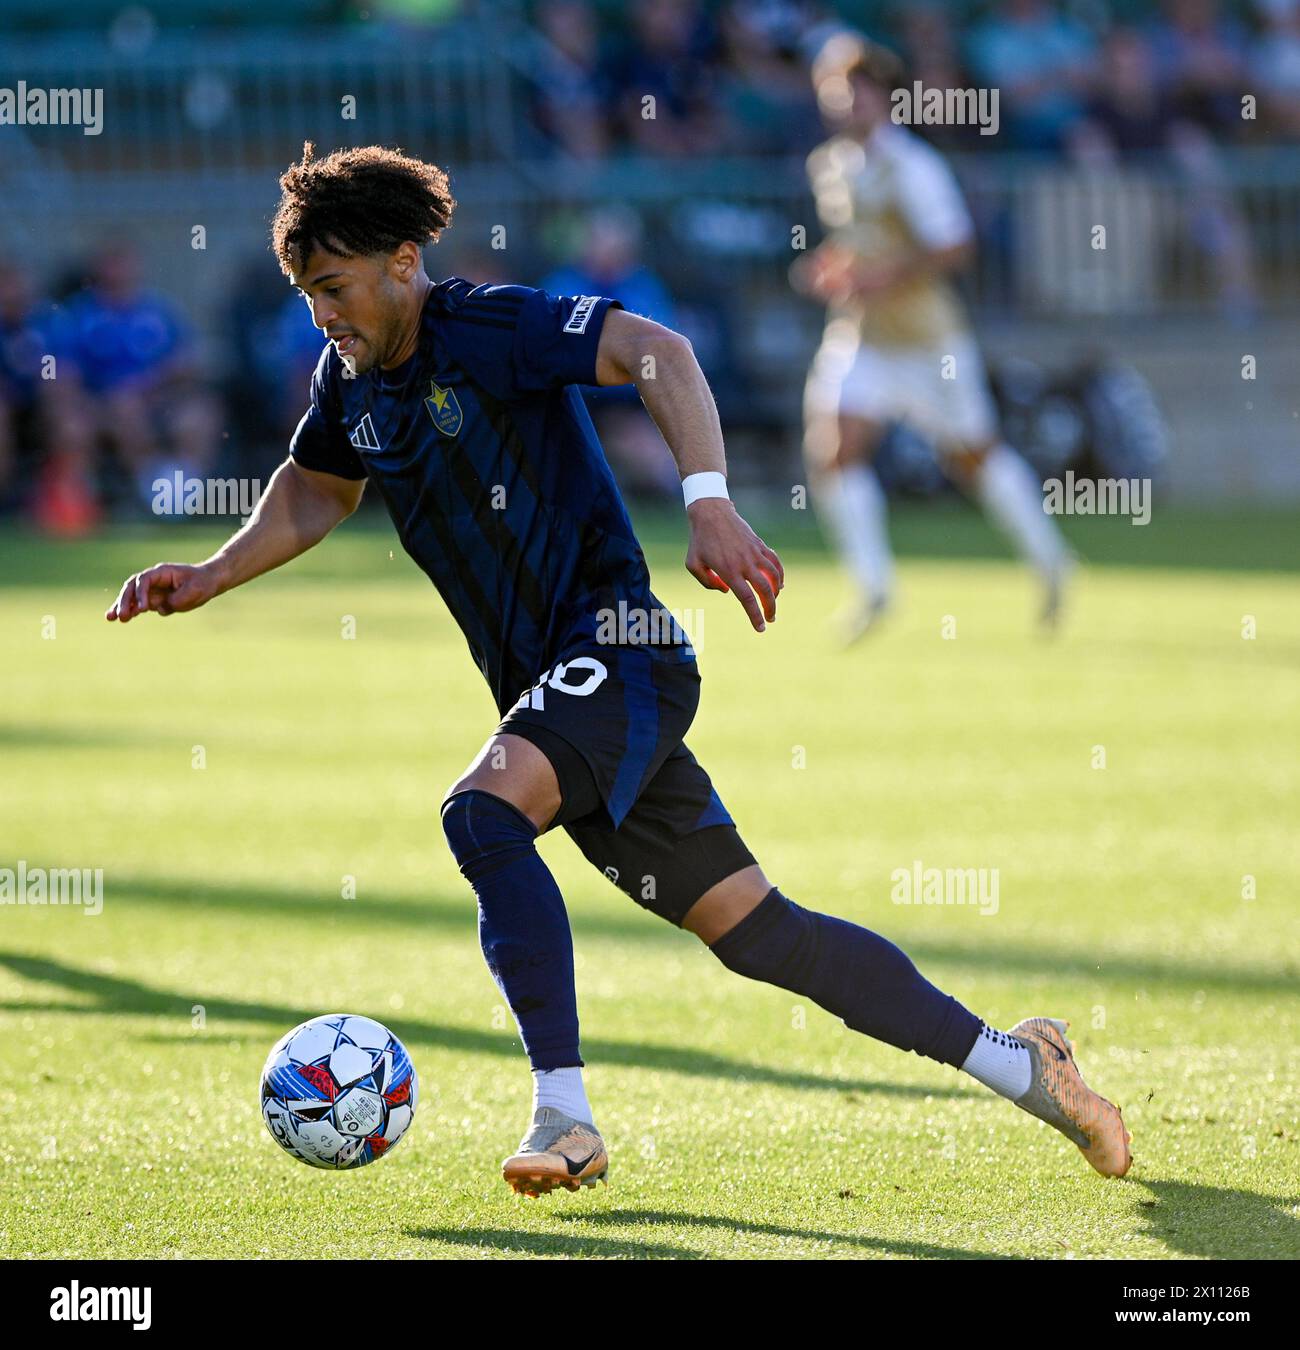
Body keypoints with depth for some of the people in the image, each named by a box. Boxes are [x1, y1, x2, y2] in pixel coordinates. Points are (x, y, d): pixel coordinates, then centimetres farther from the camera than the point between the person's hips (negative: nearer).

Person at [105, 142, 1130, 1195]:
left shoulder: (489, 328, -14)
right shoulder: (350, 379, 9)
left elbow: (657, 352, -27)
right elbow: (317, 494, 28)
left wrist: (711, 508, -39)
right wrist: (209, 578, 14)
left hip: (619, 650, -8)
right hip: (546, 686, 8)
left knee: (483, 813, -31)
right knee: (753, 931, 6)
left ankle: (565, 1116, -28)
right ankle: (1017, 1064, 14)